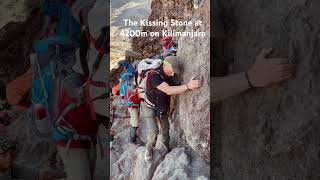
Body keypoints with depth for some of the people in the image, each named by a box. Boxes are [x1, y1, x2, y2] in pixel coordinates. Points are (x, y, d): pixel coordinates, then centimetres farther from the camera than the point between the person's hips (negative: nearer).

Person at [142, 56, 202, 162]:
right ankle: (149, 150, 15)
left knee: (165, 128, 12)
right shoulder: (154, 75, -35)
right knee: (153, 131, -12)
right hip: (150, 106, -6)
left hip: (162, 106, 6)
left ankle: (166, 149, 32)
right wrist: (188, 86, -49)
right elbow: (168, 91, -43)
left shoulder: (168, 74, -11)